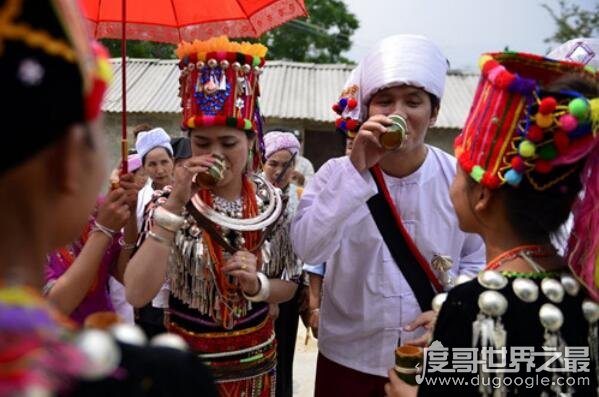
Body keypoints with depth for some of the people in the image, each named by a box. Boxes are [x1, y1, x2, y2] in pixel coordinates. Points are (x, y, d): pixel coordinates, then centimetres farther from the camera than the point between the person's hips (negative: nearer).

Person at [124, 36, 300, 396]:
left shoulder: (272, 202, -6)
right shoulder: (169, 202, -14)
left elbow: (289, 285, 4)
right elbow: (137, 295, -25)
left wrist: (256, 284, -17)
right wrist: (174, 205, -29)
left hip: (257, 362, 3)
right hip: (187, 366, -2)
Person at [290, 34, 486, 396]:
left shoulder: (458, 179, -7)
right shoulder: (337, 172, -9)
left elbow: (475, 261, 3)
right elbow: (308, 250, -24)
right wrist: (356, 170, -29)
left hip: (432, 361, 1)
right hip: (347, 358, 0)